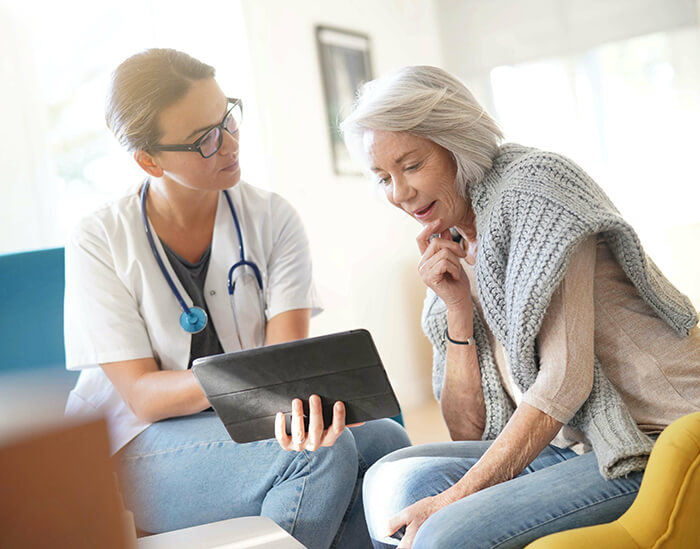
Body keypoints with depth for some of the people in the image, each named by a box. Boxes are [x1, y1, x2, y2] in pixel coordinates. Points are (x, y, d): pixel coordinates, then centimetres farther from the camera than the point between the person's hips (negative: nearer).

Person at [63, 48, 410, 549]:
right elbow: (142, 395, -13)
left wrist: (294, 400, -37)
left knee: (384, 439, -24)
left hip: (249, 425, 4)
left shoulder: (272, 218, -2)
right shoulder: (100, 243, -9)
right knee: (325, 453, -29)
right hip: (136, 450, -3)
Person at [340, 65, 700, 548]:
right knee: (395, 480, -6)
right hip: (573, 446, 8)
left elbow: (564, 379, -19)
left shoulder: (531, 186, -9)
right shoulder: (456, 253, 13)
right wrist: (458, 310, -3)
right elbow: (469, 432, 10)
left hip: (656, 442, -7)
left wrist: (453, 498, -17)